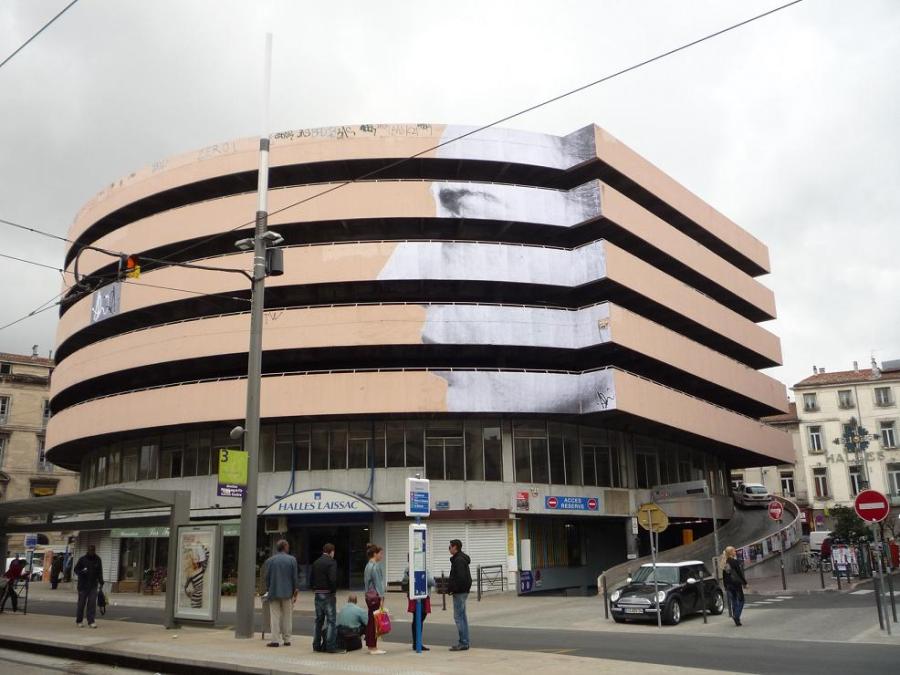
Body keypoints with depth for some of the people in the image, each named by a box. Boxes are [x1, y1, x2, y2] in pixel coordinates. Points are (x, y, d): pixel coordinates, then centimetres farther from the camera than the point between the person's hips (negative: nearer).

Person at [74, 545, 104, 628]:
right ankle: (79, 621, 19)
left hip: (93, 585, 2)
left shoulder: (97, 559, 7)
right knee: (81, 603, 5)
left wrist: (101, 582, 11)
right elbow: (75, 570, 1)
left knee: (92, 603, -5)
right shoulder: (82, 559, -3)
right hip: (83, 585, -2)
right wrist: (81, 572, -20)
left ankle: (91, 621, -4)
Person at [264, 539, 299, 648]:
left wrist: (268, 591, 14)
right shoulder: (292, 560, -3)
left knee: (275, 617, 3)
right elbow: (295, 577, -2)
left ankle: (274, 640, -1)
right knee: (287, 617, 8)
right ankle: (287, 640, 11)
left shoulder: (269, 561, 1)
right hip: (287, 593, 0)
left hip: (274, 593, 1)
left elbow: (267, 578, 4)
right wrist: (295, 593, 5)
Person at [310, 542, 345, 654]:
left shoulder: (315, 563, 12)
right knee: (331, 620, -4)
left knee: (318, 620, 14)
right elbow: (333, 579, -21)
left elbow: (311, 579, 12)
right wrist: (333, 591, -8)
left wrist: (315, 590, 15)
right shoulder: (331, 562, -11)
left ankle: (316, 645, 18)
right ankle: (331, 647, -6)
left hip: (318, 594, 7)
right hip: (328, 594, -7)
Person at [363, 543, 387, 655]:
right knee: (375, 621, -4)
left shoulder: (368, 565, 14)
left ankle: (370, 646, 17)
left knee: (371, 621, 12)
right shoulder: (375, 566, -14)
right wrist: (381, 598, -15)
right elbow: (378, 583, -17)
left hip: (369, 596, 9)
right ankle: (373, 647, -1)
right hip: (375, 596, -9)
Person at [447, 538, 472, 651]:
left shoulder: (459, 560, -16)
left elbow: (460, 577, -24)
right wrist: (450, 587, 11)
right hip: (462, 591, 11)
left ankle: (463, 643, -6)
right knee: (462, 616, 13)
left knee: (458, 616, -8)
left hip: (460, 592, -11)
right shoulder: (461, 558, 16)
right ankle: (464, 642, 17)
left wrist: (452, 589, -17)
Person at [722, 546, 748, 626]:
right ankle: (736, 616, -15)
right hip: (736, 583, -6)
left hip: (728, 585, 6)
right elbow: (740, 573, -13)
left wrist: (725, 585, 17)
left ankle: (737, 620, 13)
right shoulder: (734, 561, -13)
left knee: (733, 602, 13)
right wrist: (745, 582, -6)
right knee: (741, 600, 3)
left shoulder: (724, 563, 7)